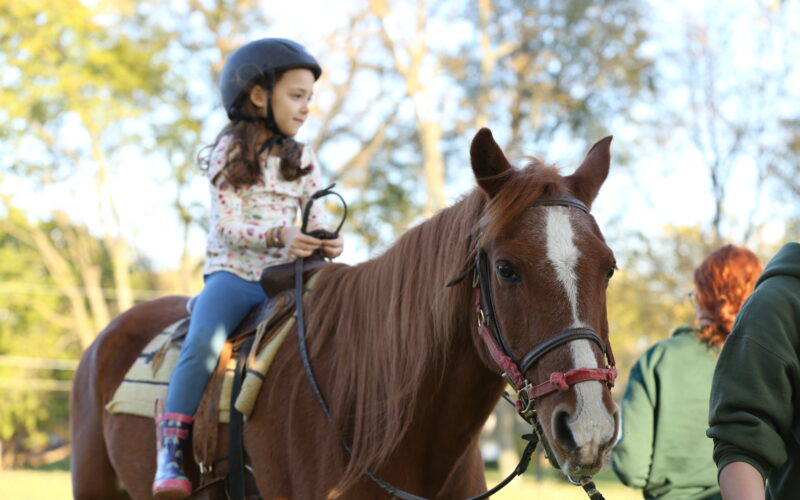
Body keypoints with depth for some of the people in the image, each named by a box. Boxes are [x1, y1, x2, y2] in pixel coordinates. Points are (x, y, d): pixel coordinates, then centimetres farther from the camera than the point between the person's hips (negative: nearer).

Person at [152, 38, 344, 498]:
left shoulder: (303, 159, 15)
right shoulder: (230, 152, 1)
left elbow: (316, 215, 8)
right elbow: (228, 225, -9)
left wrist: (326, 241, -16)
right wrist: (279, 235, -25)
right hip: (233, 271, -4)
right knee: (203, 342, -29)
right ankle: (170, 452, -24)